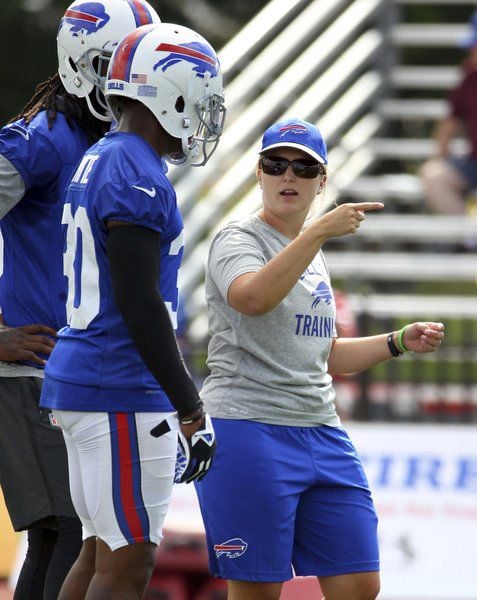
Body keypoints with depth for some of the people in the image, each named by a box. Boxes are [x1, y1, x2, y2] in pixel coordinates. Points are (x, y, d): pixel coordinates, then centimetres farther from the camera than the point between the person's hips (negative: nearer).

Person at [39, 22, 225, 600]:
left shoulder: (96, 163, 15)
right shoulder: (135, 177, -16)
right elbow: (141, 307, -21)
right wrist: (191, 411, -18)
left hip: (79, 378, 10)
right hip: (123, 397, -10)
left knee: (100, 553, 15)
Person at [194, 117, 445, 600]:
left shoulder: (312, 254, 19)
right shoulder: (237, 241, -5)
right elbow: (253, 298, -30)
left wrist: (399, 342, 17)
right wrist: (320, 232, -32)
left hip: (321, 433, 7)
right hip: (248, 433, -7)